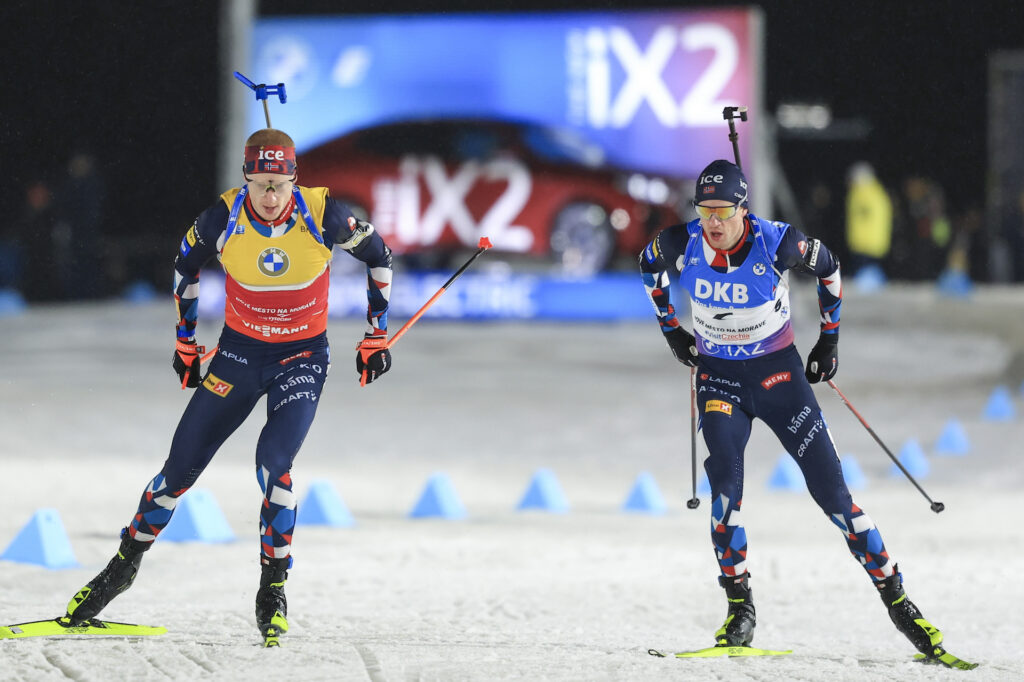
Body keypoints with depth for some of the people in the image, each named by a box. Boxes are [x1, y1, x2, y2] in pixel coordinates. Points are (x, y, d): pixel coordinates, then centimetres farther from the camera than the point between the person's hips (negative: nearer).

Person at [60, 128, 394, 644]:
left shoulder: (321, 214, -21)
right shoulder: (224, 218, -18)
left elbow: (377, 256, -3)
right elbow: (187, 263, 5)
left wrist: (375, 337, 0)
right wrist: (185, 341, 11)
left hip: (303, 357, -2)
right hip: (240, 352, 2)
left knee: (273, 464, -22)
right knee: (181, 467, 2)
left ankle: (273, 589, -6)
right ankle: (126, 562, 24)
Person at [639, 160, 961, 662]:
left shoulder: (777, 243, -21)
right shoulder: (682, 244, -15)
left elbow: (826, 267, 1)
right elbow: (649, 265, 10)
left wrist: (830, 337, 6)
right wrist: (670, 329, 14)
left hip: (778, 374, -1)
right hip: (719, 378, 1)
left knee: (831, 491, -4)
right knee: (725, 483, -21)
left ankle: (896, 600, 5)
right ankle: (740, 610, -11)